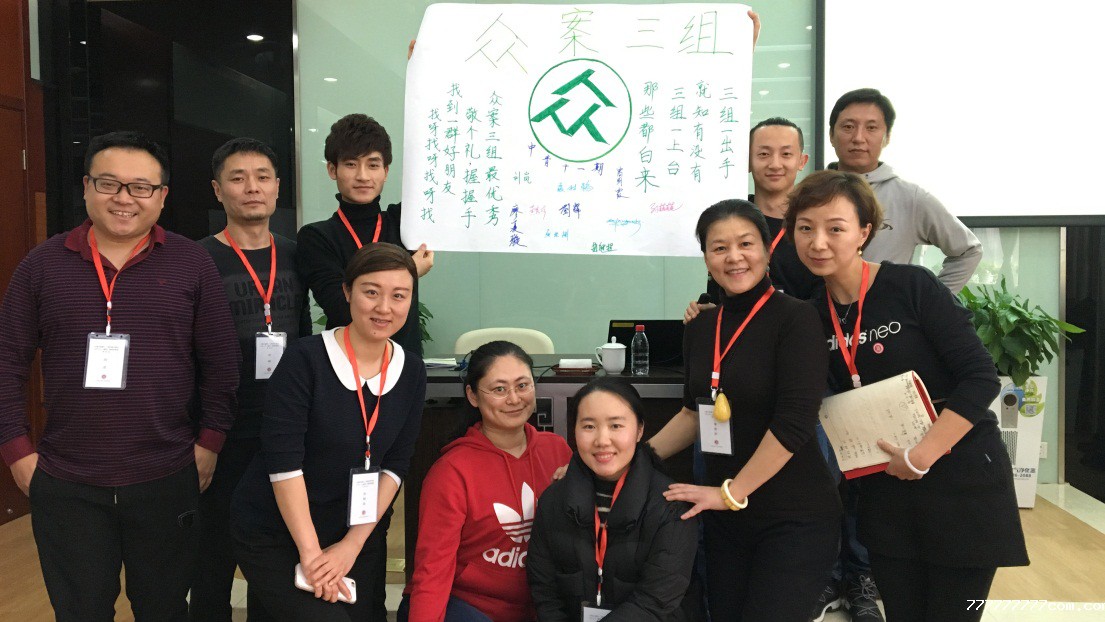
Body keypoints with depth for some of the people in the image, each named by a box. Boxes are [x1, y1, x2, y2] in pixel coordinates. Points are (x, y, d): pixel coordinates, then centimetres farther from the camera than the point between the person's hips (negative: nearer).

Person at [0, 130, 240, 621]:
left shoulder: (192, 264, -2)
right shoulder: (42, 265, 1)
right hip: (64, 484, 1)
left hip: (167, 480, -1)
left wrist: (210, 442, -2)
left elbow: (220, 363, 1)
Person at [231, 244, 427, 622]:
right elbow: (283, 461, -19)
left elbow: (394, 466, -2)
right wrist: (310, 552, -19)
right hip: (275, 536, -4)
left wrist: (353, 544, -10)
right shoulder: (305, 359, -16)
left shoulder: (411, 373, -2)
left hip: (359, 532, 5)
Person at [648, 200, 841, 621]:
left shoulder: (795, 318, -12)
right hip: (724, 519, 6)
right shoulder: (699, 329, 6)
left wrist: (731, 492, -15)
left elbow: (794, 422, -19)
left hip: (796, 520, -5)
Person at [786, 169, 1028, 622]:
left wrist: (921, 456, -20)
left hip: (962, 479, -4)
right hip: (886, 489, 5)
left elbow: (981, 379, -17)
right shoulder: (814, 312, 0)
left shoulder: (911, 286, -15)